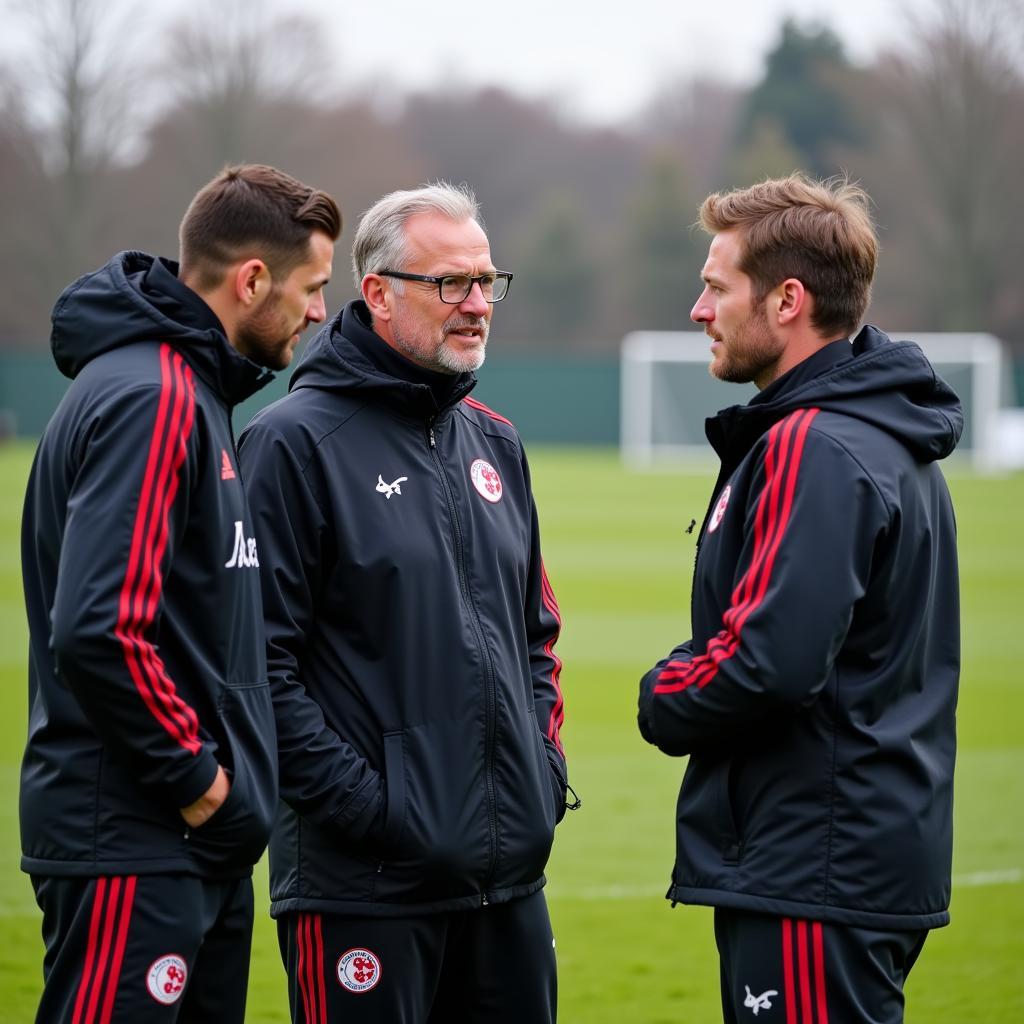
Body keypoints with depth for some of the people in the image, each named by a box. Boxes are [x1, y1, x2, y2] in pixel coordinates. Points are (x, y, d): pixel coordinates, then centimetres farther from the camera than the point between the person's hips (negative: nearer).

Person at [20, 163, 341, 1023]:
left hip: (198, 845, 10)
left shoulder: (190, 389, 16)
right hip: (134, 850, -10)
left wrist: (217, 766, 11)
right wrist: (194, 770, -16)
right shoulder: (153, 400, -16)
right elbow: (98, 630, -25)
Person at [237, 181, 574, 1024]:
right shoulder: (295, 441, -8)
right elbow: (260, 659, -13)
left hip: (511, 871, 7)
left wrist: (546, 759, 10)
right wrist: (356, 797, -16)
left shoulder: (495, 443, 15)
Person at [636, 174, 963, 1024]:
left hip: (818, 873, -10)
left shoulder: (815, 450, -16)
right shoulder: (889, 440, 16)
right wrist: (685, 687, 7)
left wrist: (666, 702, -6)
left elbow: (771, 661, -25)